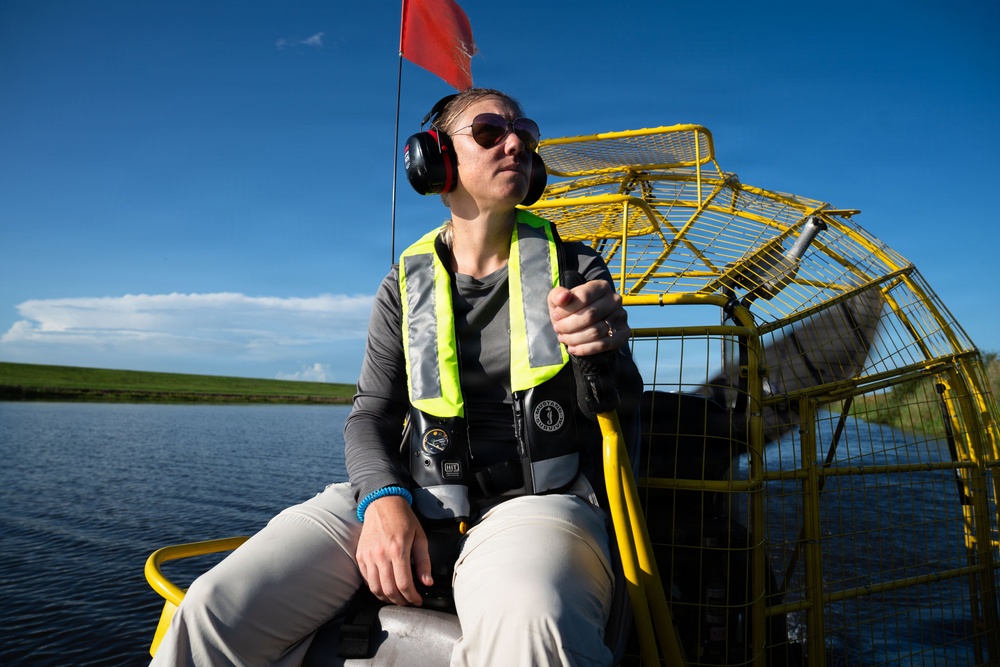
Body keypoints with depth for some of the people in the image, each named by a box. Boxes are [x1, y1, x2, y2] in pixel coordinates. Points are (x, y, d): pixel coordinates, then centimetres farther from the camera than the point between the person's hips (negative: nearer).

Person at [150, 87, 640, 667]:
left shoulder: (576, 271, 6)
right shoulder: (407, 288, 10)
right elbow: (371, 416, 10)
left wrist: (601, 356, -20)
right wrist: (382, 498, -11)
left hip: (536, 500, -2)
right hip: (414, 501, 3)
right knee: (216, 609, -14)